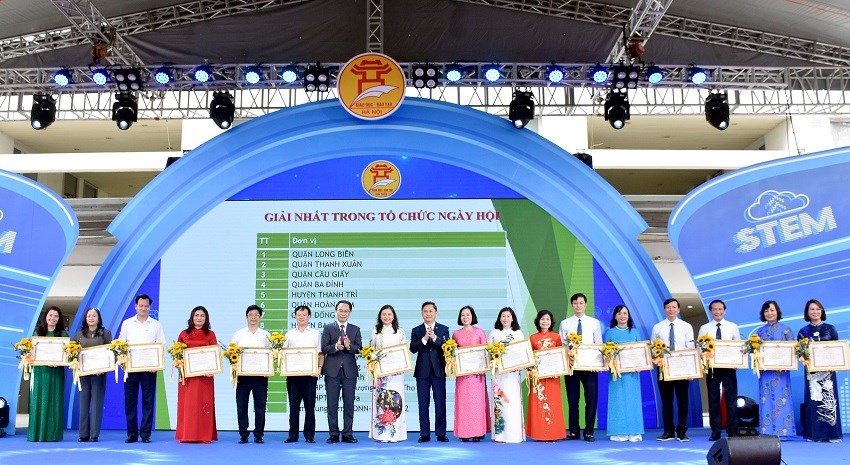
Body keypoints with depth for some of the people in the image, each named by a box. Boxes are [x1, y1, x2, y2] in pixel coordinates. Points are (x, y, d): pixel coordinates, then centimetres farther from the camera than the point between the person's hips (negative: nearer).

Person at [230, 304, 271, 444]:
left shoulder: (266, 335, 10)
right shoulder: (238, 334, 9)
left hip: (260, 375, 0)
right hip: (242, 374, 0)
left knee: (260, 405, 1)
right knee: (241, 405, 2)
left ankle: (258, 435, 10)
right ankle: (243, 435, 11)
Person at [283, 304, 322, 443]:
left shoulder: (316, 334, 9)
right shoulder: (289, 334, 12)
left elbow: (321, 354, 5)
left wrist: (319, 367, -9)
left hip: (310, 374, -1)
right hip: (292, 374, 1)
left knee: (310, 405, 0)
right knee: (294, 405, 4)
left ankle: (310, 435, 7)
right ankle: (293, 434, 10)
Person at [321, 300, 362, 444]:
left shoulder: (355, 329, 11)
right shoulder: (328, 328, 5)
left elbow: (359, 348, 1)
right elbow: (324, 348, -4)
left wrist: (349, 346, -18)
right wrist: (336, 346, -22)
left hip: (349, 370, 1)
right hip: (332, 370, -1)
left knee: (349, 403, 4)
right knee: (332, 403, 3)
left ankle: (348, 434, 11)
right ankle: (333, 434, 10)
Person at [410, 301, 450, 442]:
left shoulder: (444, 329, 7)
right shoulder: (416, 330, 8)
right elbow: (412, 348, -5)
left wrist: (434, 337, -18)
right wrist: (424, 339, -18)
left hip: (439, 370, -1)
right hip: (422, 371, 1)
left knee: (440, 403, 1)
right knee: (423, 403, 4)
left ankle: (441, 433, 8)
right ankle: (424, 434, 10)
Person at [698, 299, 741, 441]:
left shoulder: (733, 327, 7)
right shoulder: (704, 328, 7)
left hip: (729, 366, 0)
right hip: (711, 367, 1)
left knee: (731, 399, 0)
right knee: (713, 399, 4)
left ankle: (732, 431, 8)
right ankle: (715, 432, 11)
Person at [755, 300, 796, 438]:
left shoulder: (786, 330, 3)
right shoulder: (760, 331, 12)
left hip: (781, 370, -3)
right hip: (765, 371, 3)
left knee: (781, 399, -3)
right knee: (766, 400, 1)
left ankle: (782, 431, 2)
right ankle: (768, 432, 5)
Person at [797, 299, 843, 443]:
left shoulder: (830, 329, 6)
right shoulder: (803, 332, 7)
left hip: (828, 370, 0)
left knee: (829, 399, -2)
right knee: (813, 400, -1)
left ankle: (832, 433, 5)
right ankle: (815, 433, 2)